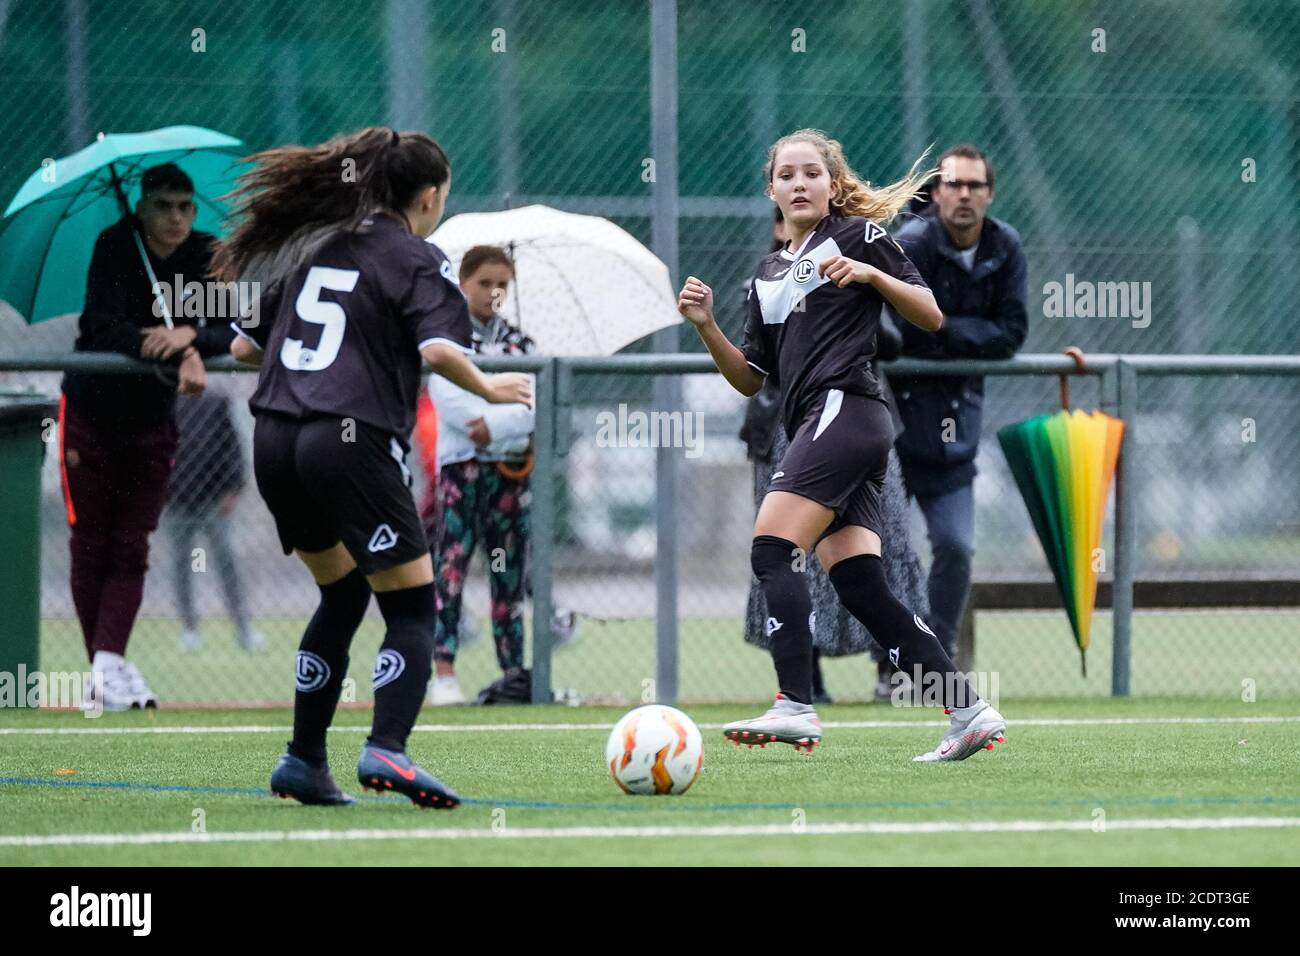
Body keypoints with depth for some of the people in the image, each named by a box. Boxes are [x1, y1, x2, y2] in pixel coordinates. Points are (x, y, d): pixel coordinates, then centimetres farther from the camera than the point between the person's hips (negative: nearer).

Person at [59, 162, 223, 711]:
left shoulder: (207, 258, -9)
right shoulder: (115, 247, -19)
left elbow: (234, 332, -18)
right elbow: (106, 328, -32)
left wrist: (190, 334, -39)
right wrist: (178, 359, -44)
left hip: (152, 420, 3)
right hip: (91, 412, -3)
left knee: (130, 547, -5)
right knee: (90, 545, 0)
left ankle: (108, 663, -14)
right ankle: (105, 665, 6)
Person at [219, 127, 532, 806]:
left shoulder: (314, 249, 18)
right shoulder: (417, 259, 1)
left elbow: (244, 345, 21)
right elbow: (440, 349, -16)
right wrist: (487, 389, 2)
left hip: (274, 442, 7)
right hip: (350, 441, -7)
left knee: (342, 595, 23)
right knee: (413, 610, -1)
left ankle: (304, 761, 19)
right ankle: (386, 750, -22)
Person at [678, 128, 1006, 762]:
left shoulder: (857, 234, 5)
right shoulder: (769, 273, 26)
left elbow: (932, 317, 2)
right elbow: (750, 378, 24)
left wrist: (872, 274, -12)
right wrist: (706, 326, 9)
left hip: (844, 407, -8)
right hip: (813, 429, 8)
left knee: (773, 548, -19)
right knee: (861, 590, -1)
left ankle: (795, 706, -26)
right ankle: (969, 711, -2)